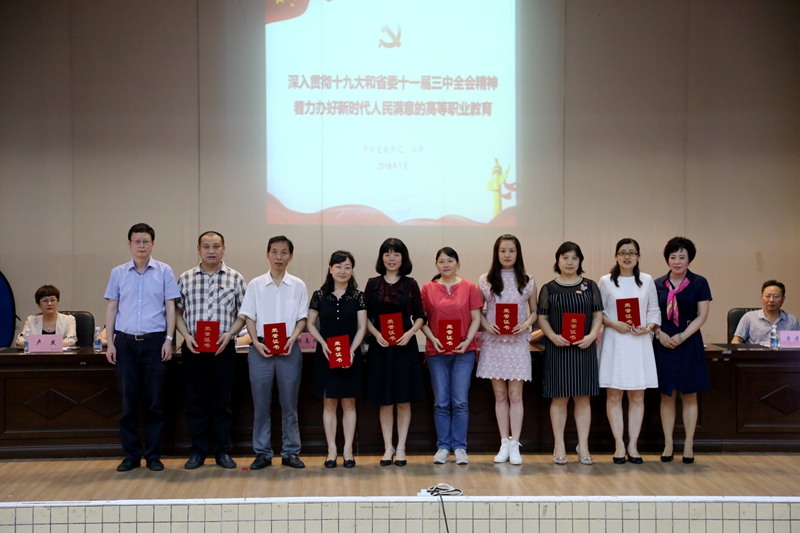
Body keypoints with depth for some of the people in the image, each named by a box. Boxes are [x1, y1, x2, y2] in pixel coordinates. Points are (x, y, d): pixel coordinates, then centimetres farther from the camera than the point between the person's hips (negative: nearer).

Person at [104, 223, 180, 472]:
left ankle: (153, 454, 10)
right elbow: (112, 308, 9)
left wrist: (169, 340, -5)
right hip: (125, 342, 2)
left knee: (154, 401, 2)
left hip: (154, 341, -1)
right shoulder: (118, 273, 7)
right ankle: (131, 454, 12)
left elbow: (170, 308, 3)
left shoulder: (164, 272, 2)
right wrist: (110, 342, 3)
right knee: (128, 402, 4)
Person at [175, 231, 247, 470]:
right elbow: (177, 311, 9)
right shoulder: (185, 278, 6)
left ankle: (223, 451, 14)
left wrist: (230, 333, -9)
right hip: (193, 349, 1)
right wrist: (186, 335, -6)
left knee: (222, 401, 4)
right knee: (195, 401, 5)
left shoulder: (235, 279, 4)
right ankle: (197, 451, 14)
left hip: (223, 349, -1)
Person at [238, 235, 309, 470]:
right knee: (261, 405, 4)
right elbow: (249, 317, 3)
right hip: (261, 348, 0)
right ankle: (262, 453, 11)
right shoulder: (255, 285, 4)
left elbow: (302, 318, 5)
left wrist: (292, 339, -11)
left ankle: (290, 452, 13)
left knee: (289, 404, 5)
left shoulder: (298, 286, 5)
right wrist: (256, 343, -10)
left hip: (289, 349, 0)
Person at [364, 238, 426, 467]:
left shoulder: (411, 284, 3)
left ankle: (401, 448, 10)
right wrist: (376, 334, -11)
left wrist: (410, 332, -12)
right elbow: (366, 317, 5)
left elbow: (420, 315, 5)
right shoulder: (372, 284, 4)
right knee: (385, 400, 5)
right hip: (380, 347, 0)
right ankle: (388, 448, 13)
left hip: (405, 346, 0)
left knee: (404, 400, 3)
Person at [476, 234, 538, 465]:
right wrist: (487, 325, -10)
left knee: (515, 395, -2)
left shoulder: (528, 281, 5)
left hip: (517, 342, -1)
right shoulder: (485, 280, 5)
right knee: (500, 395, 5)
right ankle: (504, 444, 12)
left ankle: (514, 445, 0)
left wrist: (526, 324, -10)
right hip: (493, 343, 1)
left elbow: (534, 311, 9)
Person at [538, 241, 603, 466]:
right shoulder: (549, 289, 4)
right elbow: (542, 318, 3)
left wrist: (592, 335, -11)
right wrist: (553, 336, -14)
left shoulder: (590, 286, 7)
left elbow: (598, 314, 6)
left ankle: (583, 447, 9)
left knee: (583, 397, 3)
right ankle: (559, 447, 9)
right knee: (559, 397, 2)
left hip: (584, 348, 1)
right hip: (558, 349, -1)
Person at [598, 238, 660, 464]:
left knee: (637, 396, 2)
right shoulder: (606, 281, 5)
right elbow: (598, 311, 3)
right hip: (613, 342, -1)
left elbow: (654, 310, 10)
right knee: (614, 395, -2)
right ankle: (619, 445, 4)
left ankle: (633, 445, 8)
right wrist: (614, 324, -13)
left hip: (639, 343, 2)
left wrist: (649, 327, -8)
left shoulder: (647, 281, 9)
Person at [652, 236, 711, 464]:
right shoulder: (658, 284, 6)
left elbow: (702, 315, -4)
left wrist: (682, 336, -14)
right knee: (666, 395, 4)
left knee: (689, 395, 2)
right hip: (663, 345, 2)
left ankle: (689, 445, 7)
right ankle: (668, 445, 10)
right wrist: (659, 333, -10)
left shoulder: (699, 283, 0)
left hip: (689, 344, -2)